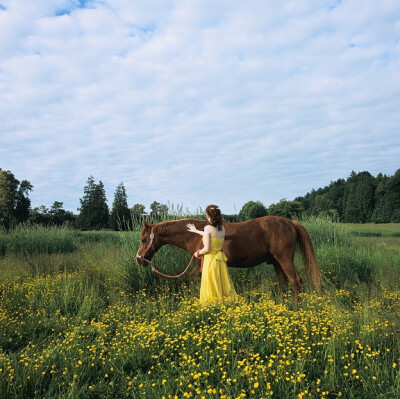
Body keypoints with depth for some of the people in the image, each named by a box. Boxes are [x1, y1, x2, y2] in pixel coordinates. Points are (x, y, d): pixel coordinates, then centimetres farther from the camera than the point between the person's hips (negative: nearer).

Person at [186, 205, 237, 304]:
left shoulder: (208, 228, -15)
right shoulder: (222, 228, 4)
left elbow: (207, 249, -19)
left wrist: (198, 253, 2)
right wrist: (196, 231, 34)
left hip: (210, 260, -6)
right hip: (221, 259, 6)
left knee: (212, 286, 2)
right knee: (223, 284, 15)